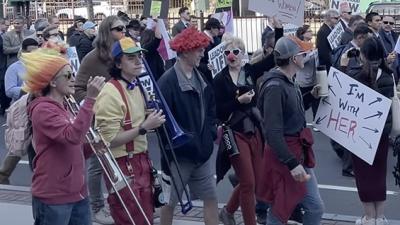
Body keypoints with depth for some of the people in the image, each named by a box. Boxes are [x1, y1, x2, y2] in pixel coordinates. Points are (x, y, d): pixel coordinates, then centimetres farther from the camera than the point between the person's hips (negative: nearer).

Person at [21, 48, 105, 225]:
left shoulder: (64, 108, 14)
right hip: (52, 198, -9)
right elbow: (72, 136, -30)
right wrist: (90, 99, -34)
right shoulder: (43, 110, -14)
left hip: (77, 194, 9)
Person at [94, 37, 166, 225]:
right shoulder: (110, 93, -20)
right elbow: (110, 140, -22)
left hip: (141, 162, 9)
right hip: (122, 167, -9)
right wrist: (144, 127, -22)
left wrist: (150, 122, 5)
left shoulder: (137, 87, 9)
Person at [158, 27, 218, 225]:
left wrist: (210, 133, 4)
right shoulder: (167, 81, -17)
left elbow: (210, 109, 17)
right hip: (179, 154, -7)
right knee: (171, 201, 9)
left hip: (202, 152, 7)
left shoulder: (200, 78, 8)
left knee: (211, 198, 10)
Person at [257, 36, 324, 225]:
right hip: (283, 156, -9)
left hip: (299, 153, 9)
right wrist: (292, 164, -29)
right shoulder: (274, 87, -21)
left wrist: (312, 96, 11)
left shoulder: (288, 82, 9)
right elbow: (273, 132, -26)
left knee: (316, 207, 11)